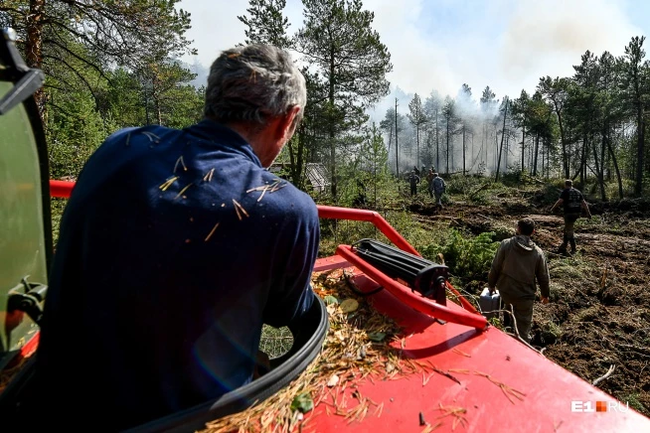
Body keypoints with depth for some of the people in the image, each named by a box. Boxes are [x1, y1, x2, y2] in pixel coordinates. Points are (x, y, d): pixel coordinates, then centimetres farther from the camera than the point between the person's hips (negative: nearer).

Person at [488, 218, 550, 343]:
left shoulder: (506, 244, -11)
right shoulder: (538, 252, -6)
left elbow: (495, 268, -8)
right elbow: (543, 277, 3)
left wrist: (491, 285, 6)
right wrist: (545, 294, 20)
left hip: (505, 291, 0)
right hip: (525, 295, 0)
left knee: (508, 303, 31)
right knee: (523, 326, 13)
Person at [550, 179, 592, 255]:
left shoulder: (565, 191, -7)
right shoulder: (578, 192, 12)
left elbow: (560, 201, -18)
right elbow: (584, 203, 11)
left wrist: (552, 209, -11)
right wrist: (588, 212, 13)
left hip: (569, 213, -7)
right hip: (576, 213, 7)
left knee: (569, 231, 0)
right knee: (567, 229, 16)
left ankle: (573, 249, 0)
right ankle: (563, 247, 22)